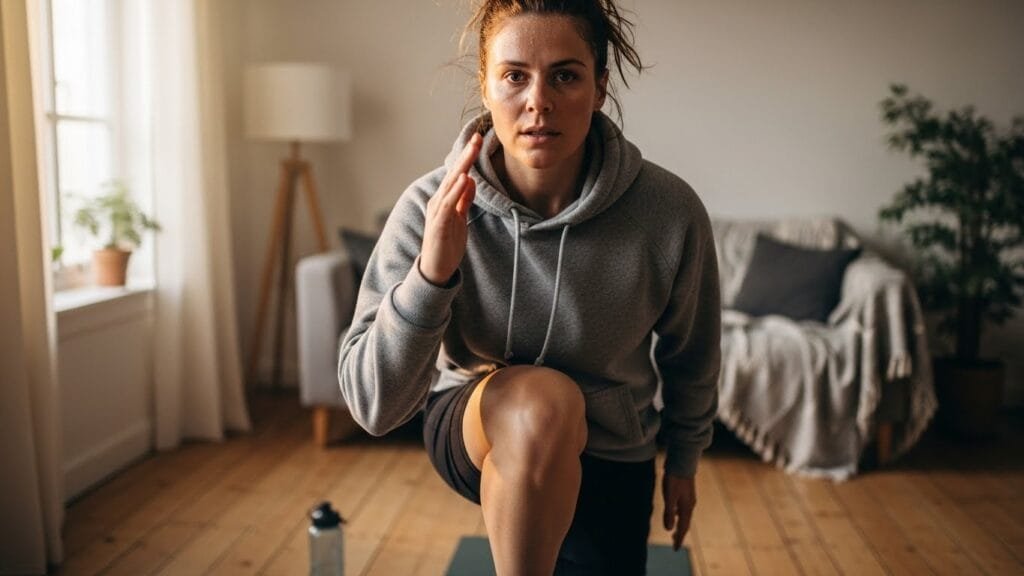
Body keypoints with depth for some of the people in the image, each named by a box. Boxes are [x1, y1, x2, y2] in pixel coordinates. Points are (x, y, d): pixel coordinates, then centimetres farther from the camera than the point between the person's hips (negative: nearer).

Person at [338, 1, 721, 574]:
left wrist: (683, 462, 12)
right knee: (541, 399, -34)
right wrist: (430, 273, -41)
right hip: (475, 429, -2)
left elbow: (691, 361, -3)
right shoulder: (433, 207, -23)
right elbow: (373, 405, -25)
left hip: (608, 460, 3)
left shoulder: (670, 212, -21)